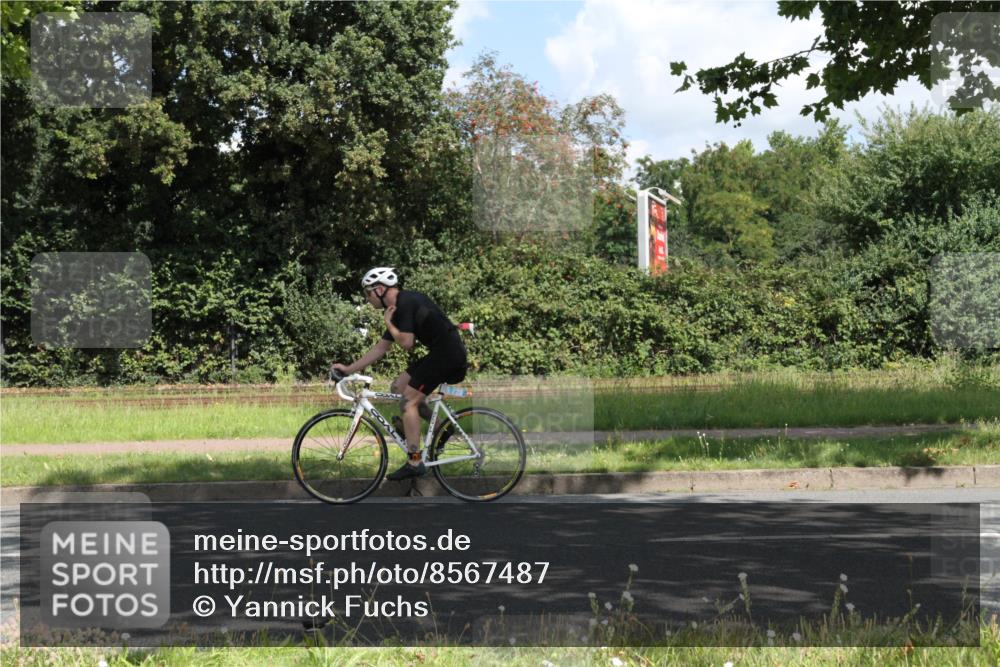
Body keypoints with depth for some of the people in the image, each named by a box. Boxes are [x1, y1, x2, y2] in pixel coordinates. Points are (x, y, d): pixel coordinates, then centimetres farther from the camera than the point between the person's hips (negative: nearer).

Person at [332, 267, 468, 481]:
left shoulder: (405, 303, -13)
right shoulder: (398, 308, 17)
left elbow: (406, 343, -19)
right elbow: (380, 348, 21)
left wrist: (389, 323, -3)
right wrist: (349, 369, 21)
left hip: (447, 354, -10)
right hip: (444, 353, 10)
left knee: (408, 401, -8)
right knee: (398, 387, 14)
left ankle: (414, 463, -7)